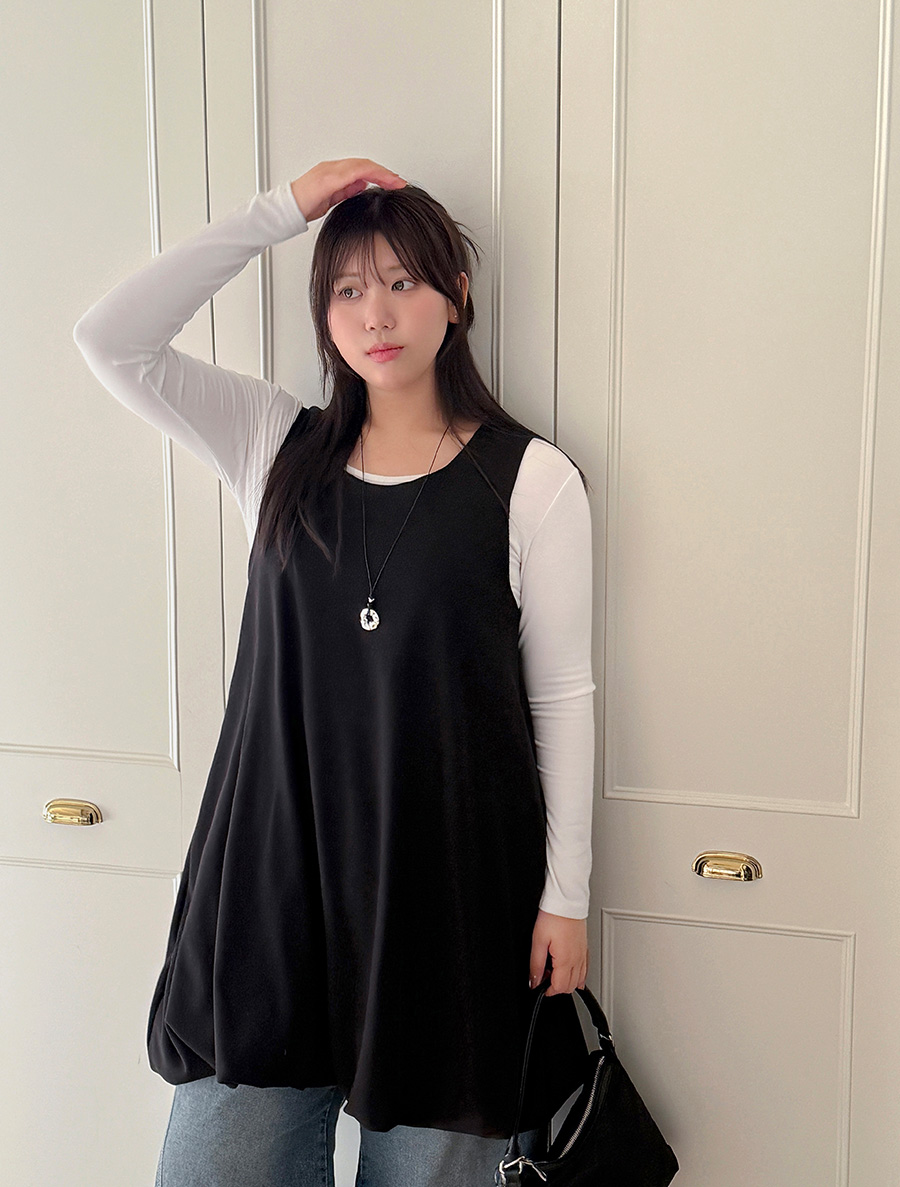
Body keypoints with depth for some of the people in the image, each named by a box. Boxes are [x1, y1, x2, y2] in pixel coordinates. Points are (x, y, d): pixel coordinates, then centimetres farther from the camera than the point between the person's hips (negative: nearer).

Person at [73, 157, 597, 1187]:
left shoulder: (531, 479, -3)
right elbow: (110, 340, -4)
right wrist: (282, 208, -7)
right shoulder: (280, 448, 6)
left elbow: (561, 697, -2)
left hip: (452, 880, -2)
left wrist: (565, 896, -1)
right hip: (275, 866, 3)